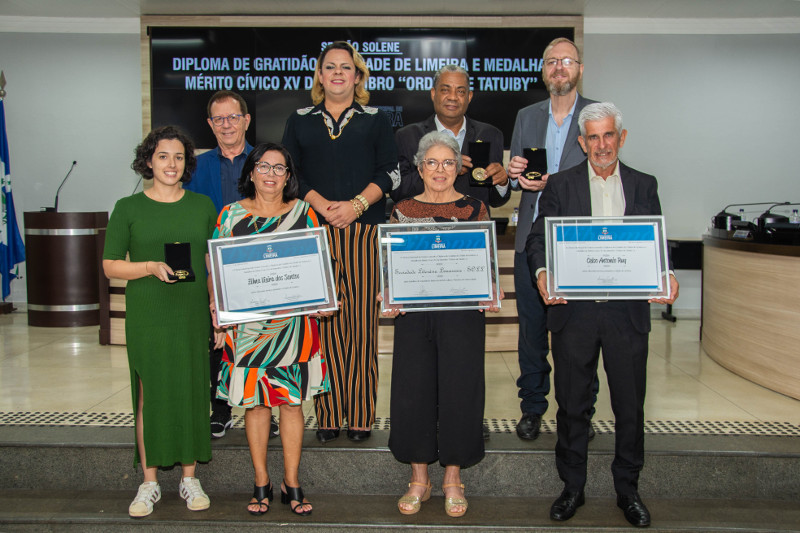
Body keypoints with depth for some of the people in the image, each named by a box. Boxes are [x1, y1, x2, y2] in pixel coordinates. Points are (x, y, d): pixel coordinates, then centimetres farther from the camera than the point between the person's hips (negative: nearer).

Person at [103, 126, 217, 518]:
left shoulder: (202, 206, 9)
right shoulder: (128, 208, 3)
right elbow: (110, 265, 2)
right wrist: (151, 267, -15)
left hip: (193, 316, 2)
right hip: (147, 318, -1)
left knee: (192, 393, 4)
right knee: (150, 395, 2)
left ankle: (189, 478, 18)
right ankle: (150, 482, 16)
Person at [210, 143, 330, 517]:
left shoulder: (303, 213, 7)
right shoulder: (232, 214, 6)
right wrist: (216, 301, -9)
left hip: (293, 321, 0)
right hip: (247, 321, 0)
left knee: (292, 400, 3)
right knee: (254, 401, 5)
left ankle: (291, 482, 16)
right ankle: (261, 483, 18)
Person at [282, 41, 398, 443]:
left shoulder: (376, 120, 13)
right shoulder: (300, 121, 16)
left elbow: (389, 172, 4)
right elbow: (289, 173, 8)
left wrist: (356, 204, -11)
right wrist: (321, 205, -8)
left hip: (364, 230, -1)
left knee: (362, 318, -3)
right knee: (323, 318, -2)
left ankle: (360, 415, 4)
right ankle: (327, 415, 6)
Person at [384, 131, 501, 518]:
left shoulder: (474, 208, 5)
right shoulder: (402, 210, 9)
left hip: (462, 314, -1)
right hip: (413, 314, 2)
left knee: (459, 389, 1)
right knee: (412, 388, 3)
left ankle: (453, 478, 19)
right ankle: (419, 478, 20)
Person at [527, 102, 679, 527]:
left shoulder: (644, 186, 9)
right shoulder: (561, 184, 5)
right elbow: (537, 238, 0)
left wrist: (664, 276, -12)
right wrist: (541, 273, -19)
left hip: (628, 312, 1)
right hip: (573, 312, -1)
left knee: (630, 406, 9)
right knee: (572, 405, 9)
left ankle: (628, 489, 28)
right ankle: (572, 487, 26)